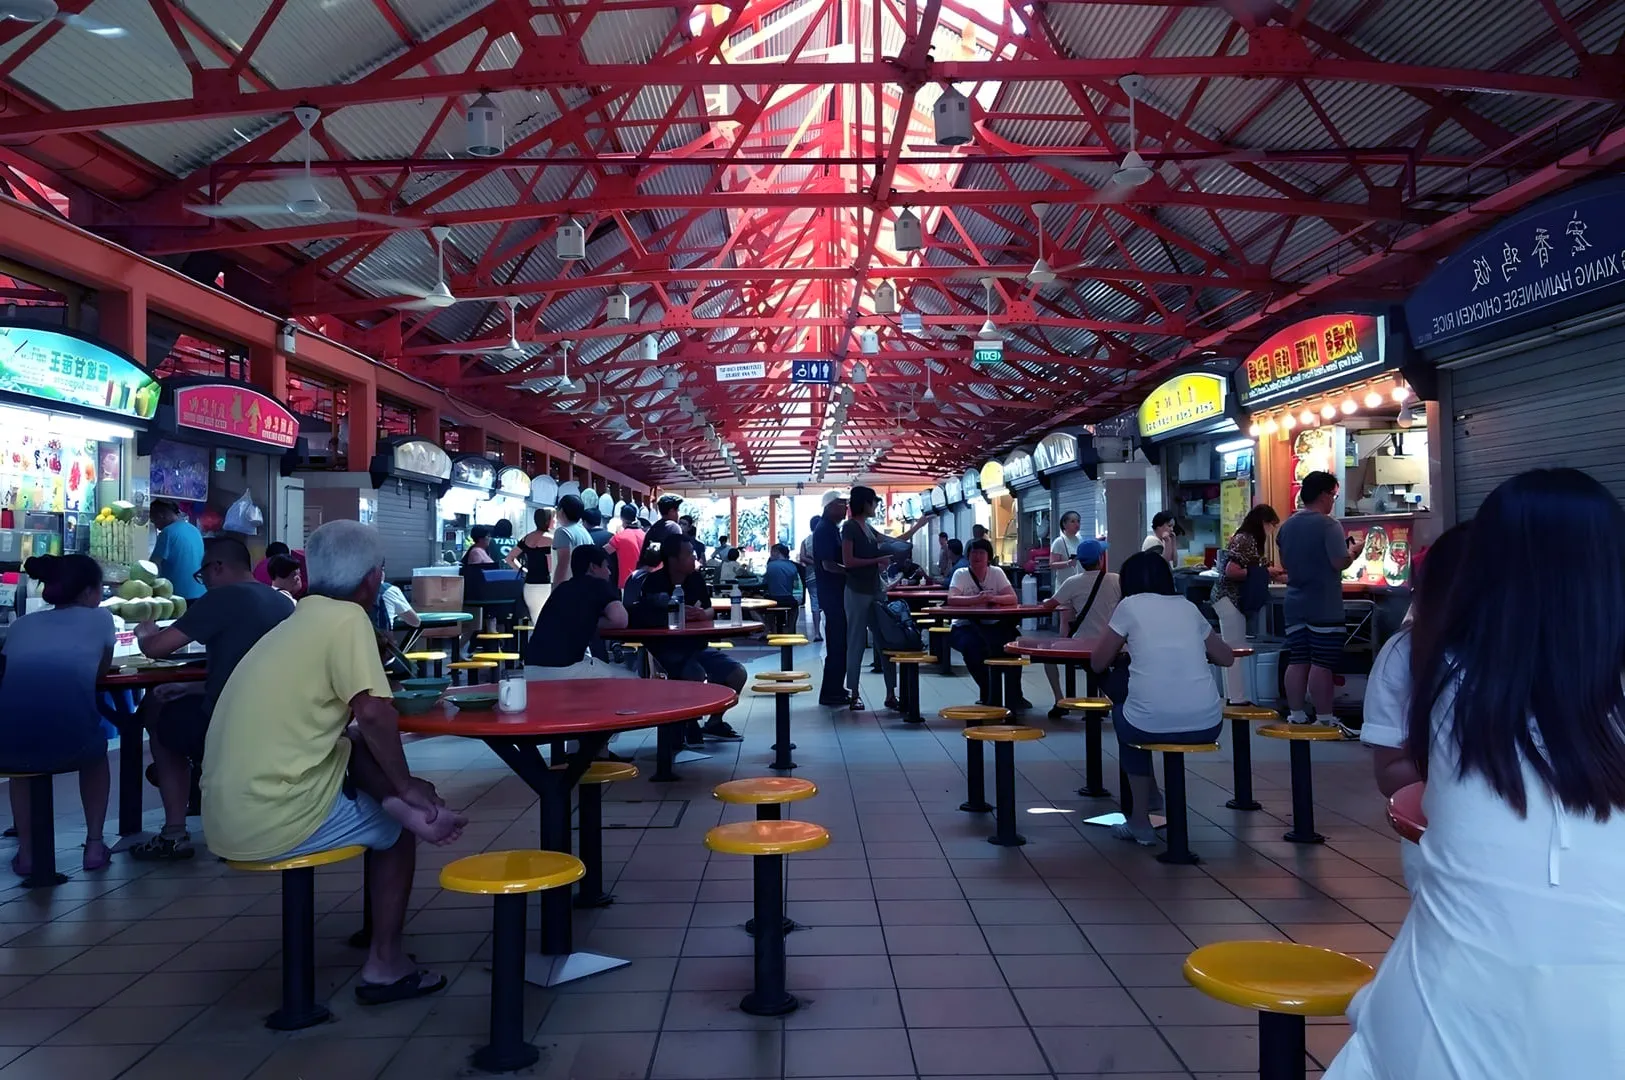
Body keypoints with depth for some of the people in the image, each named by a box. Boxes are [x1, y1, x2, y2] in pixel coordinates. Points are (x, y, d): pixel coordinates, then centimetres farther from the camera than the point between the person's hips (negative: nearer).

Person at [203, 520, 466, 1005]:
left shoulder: (299, 621, 15)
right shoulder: (347, 618, -11)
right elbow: (373, 713, -22)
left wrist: (393, 790, 11)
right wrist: (406, 786, -7)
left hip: (228, 815, 7)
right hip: (274, 819, -7)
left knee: (357, 752, 21)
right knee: (397, 821, 14)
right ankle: (386, 964, 17)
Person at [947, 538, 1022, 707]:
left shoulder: (996, 572, 3)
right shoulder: (960, 574, -4)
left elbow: (1013, 598, -8)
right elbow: (951, 600, -20)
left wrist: (993, 598, -28)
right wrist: (977, 599, -34)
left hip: (992, 625, 3)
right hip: (965, 627, -3)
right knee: (974, 646, -33)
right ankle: (987, 694, -10)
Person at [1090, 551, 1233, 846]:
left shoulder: (1130, 605, 6)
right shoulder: (1188, 607, 16)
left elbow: (1098, 663, 13)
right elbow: (1227, 658, 27)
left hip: (1152, 725, -4)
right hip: (1206, 725, 4)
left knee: (1122, 715, 32)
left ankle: (1141, 821, 34)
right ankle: (1149, 795, 44)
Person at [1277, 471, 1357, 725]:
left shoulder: (1286, 527, 10)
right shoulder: (1328, 525, -12)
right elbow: (1340, 563, -17)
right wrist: (1351, 551, 1)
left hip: (1295, 606, 7)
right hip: (1324, 608, -7)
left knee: (1297, 662, 8)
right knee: (1321, 664, -4)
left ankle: (1296, 716, 12)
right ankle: (1324, 720, -1)